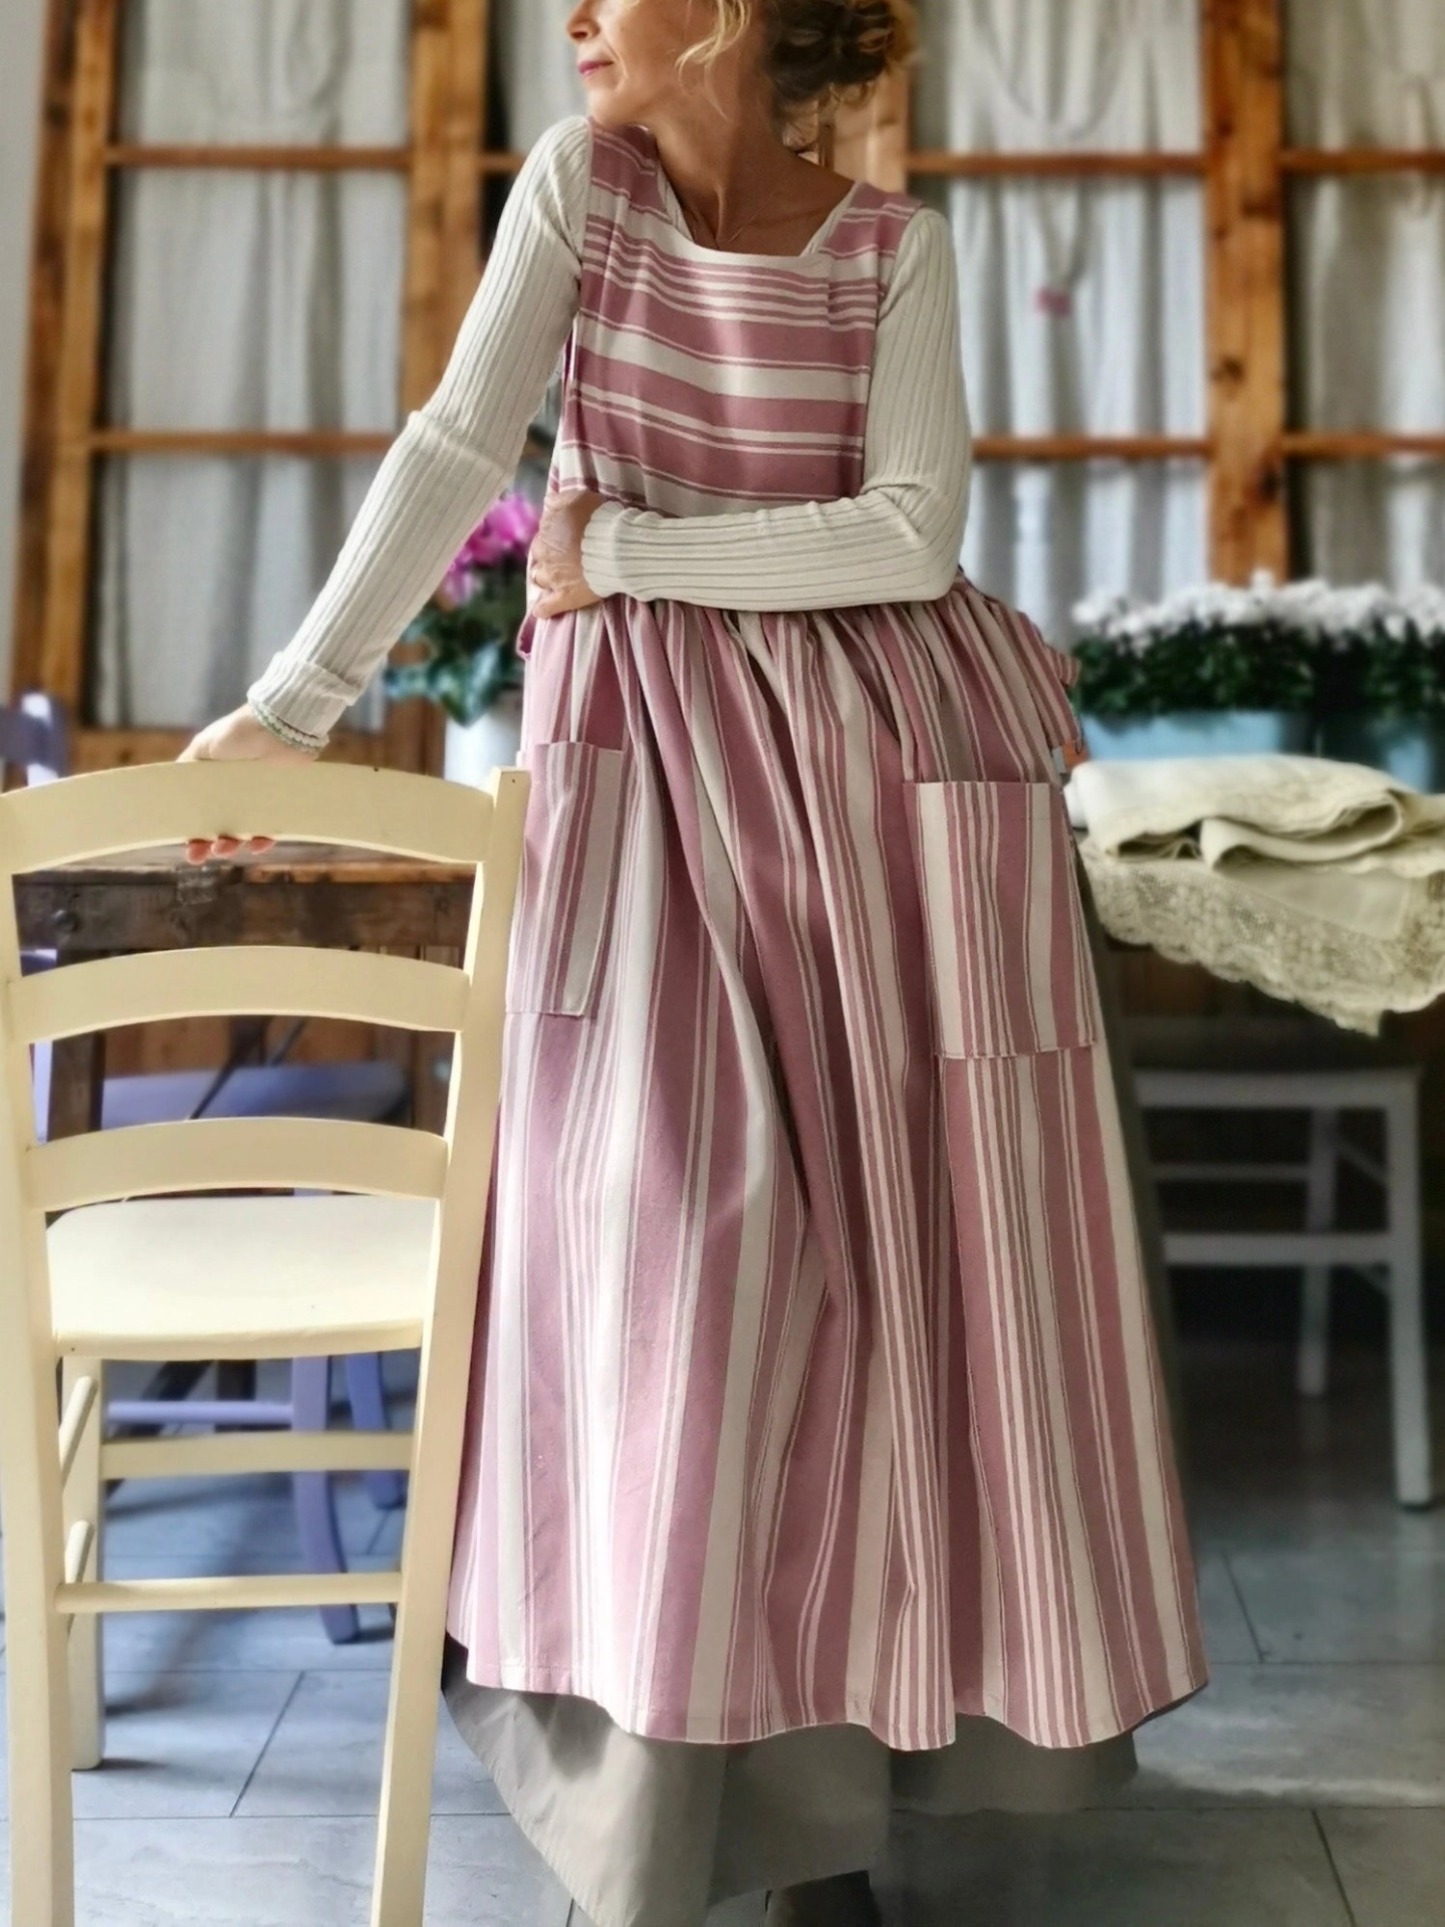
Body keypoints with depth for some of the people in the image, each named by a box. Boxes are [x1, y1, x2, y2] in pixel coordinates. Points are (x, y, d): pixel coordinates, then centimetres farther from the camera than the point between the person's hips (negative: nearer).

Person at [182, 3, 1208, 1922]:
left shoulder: (897, 245, 0)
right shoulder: (583, 181, 4)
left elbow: (910, 537, -10)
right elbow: (457, 444, -5)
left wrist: (628, 555, -11)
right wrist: (296, 700, -14)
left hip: (880, 752, 1)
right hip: (660, 751, 0)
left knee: (876, 1243, 1)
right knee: (667, 1225, -10)